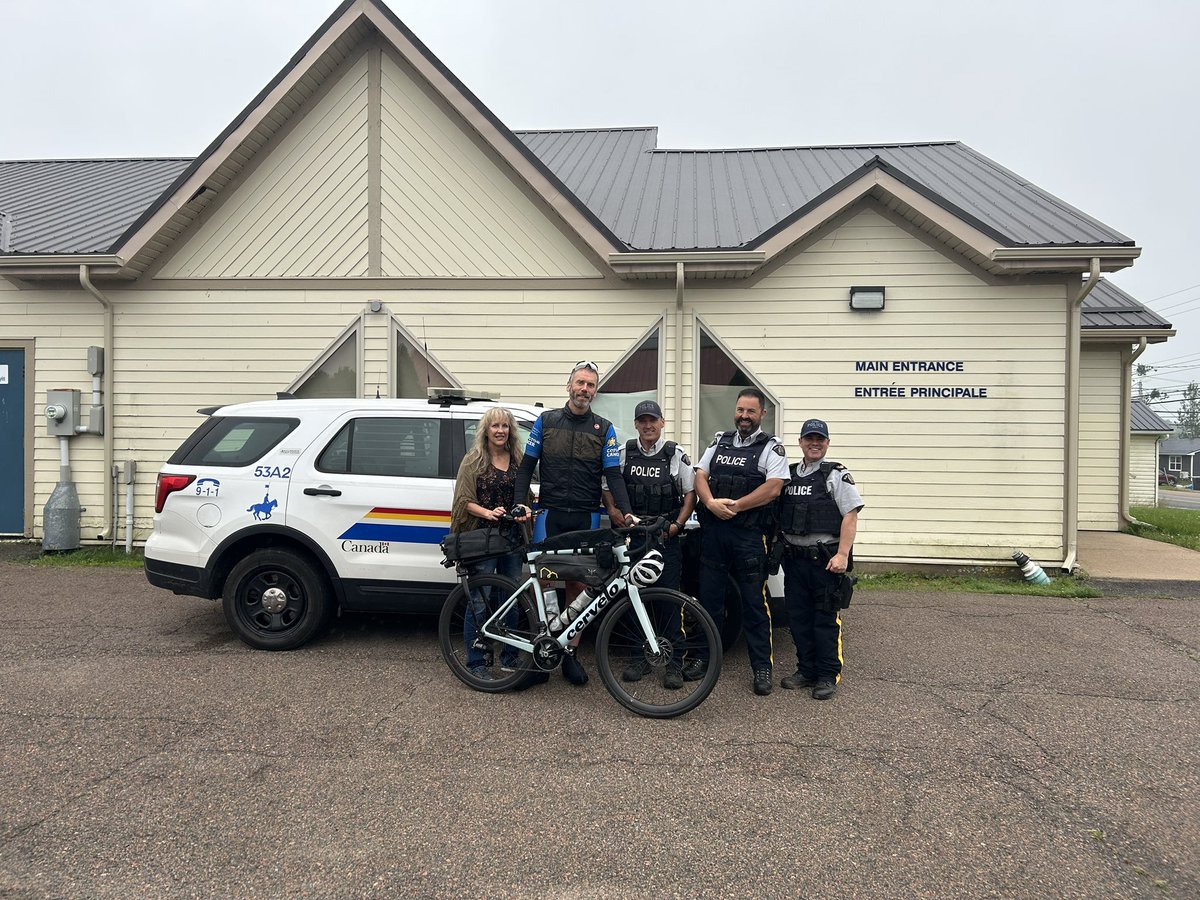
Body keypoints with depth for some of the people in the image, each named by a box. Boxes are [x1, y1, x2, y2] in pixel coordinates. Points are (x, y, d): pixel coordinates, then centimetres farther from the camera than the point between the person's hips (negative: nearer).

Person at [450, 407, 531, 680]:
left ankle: (509, 657, 25)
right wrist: (488, 513, -21)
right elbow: (464, 500, -6)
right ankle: (476, 663, 9)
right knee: (480, 603, -2)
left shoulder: (517, 460, 11)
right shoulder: (473, 460, -2)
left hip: (512, 539, 5)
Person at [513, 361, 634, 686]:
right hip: (550, 514, 0)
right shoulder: (546, 421, 6)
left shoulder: (604, 429, 6)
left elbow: (613, 474, 0)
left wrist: (626, 512, -14)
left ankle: (569, 654, 16)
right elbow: (526, 465, 6)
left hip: (585, 519, 0)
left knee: (577, 585, 6)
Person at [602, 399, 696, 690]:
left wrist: (677, 524, -7)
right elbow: (608, 485, 15)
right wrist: (612, 509, -3)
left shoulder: (676, 454, 2)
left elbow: (690, 493, 3)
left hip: (667, 535, -2)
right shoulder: (624, 452, 8)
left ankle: (674, 662, 4)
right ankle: (640, 657, 17)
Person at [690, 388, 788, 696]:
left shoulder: (771, 448, 0)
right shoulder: (720, 441, 15)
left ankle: (762, 667, 11)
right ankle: (703, 657, 23)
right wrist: (711, 503, -12)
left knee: (754, 601, 1)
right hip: (713, 531, 4)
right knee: (708, 596, 11)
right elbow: (700, 477, 8)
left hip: (750, 535, -4)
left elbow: (772, 488, -12)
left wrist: (735, 506, -15)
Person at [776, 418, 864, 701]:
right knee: (798, 618, 10)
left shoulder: (837, 476, -1)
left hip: (825, 559, -5)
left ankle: (828, 676, 9)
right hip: (794, 558, 5)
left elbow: (850, 516, -8)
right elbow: (777, 516, 18)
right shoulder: (788, 475, 14)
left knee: (826, 619, -1)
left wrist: (842, 554, -16)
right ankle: (806, 670, 22)